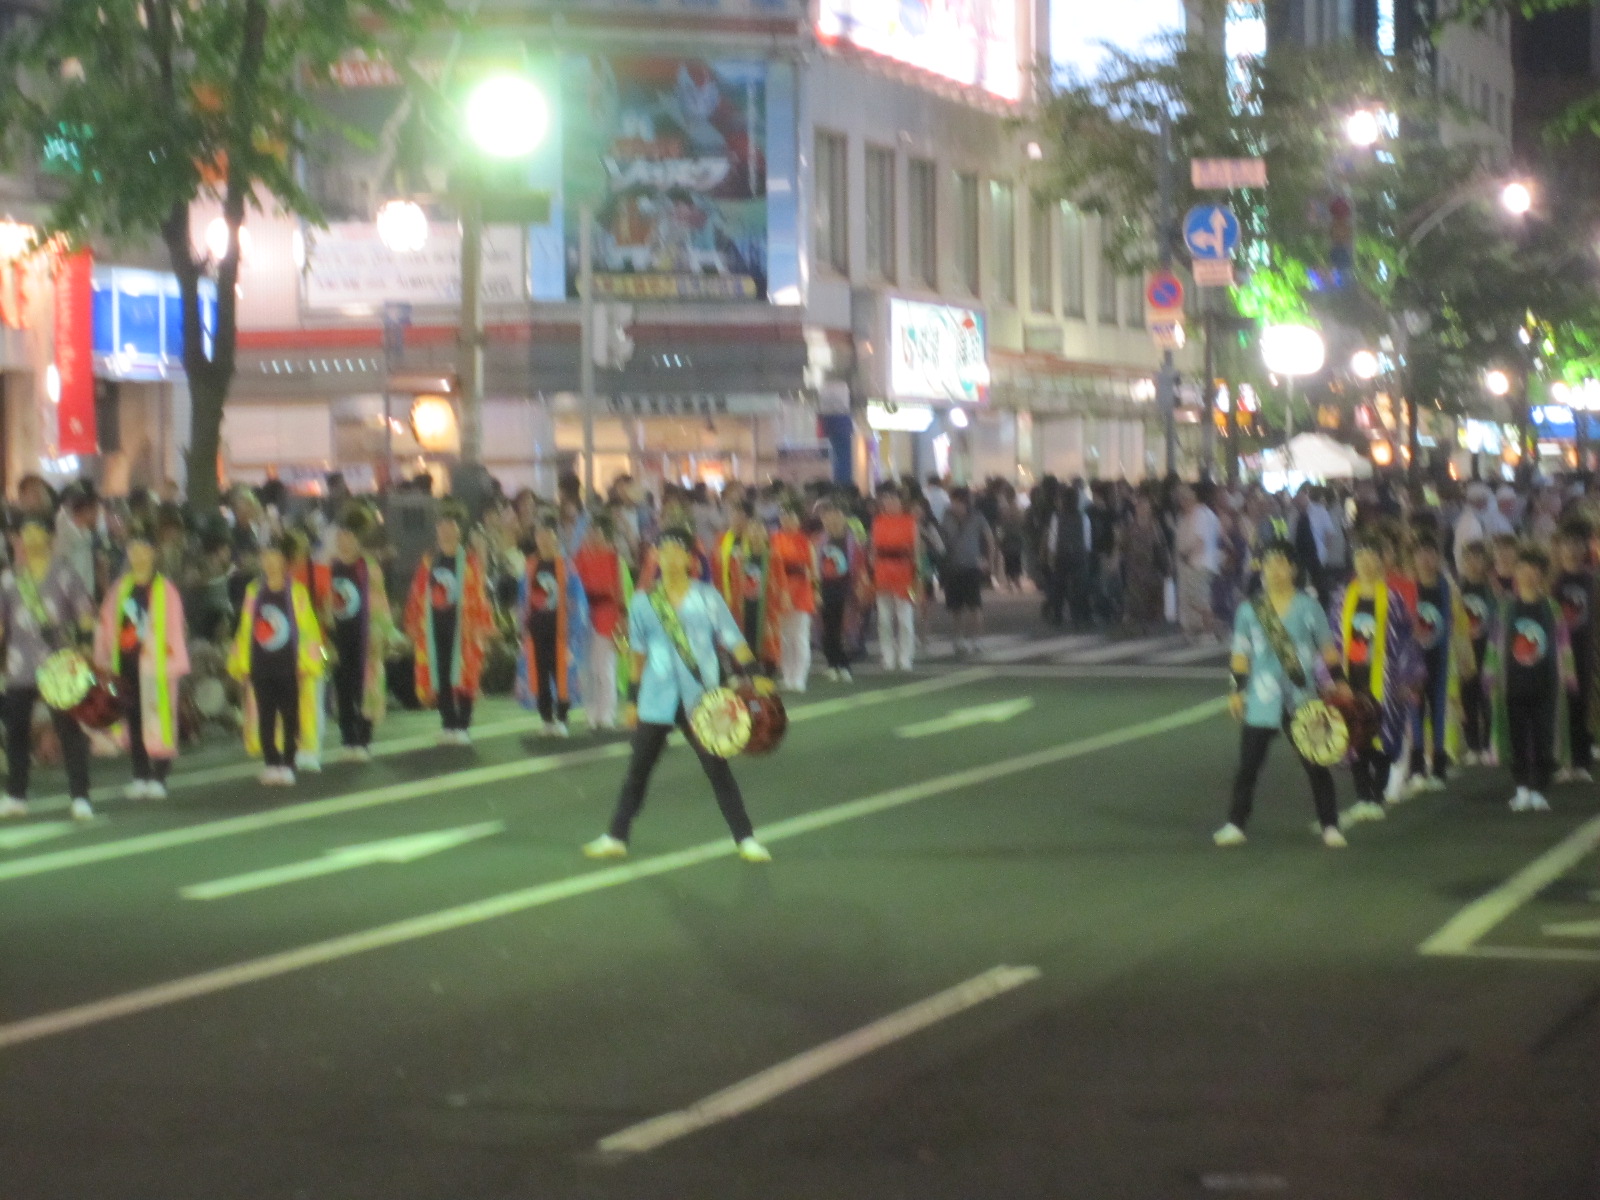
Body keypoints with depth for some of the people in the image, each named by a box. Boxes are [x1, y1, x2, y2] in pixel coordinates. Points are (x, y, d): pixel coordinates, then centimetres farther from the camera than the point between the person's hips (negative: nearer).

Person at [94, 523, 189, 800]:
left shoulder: (165, 589, -3)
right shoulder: (120, 589, 12)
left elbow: (174, 628, -7)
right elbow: (107, 624, 14)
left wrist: (174, 663, -12)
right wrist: (103, 660, 9)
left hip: (154, 664, -5)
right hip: (126, 663, 5)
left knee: (159, 719, -7)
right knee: (132, 719, 7)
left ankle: (158, 777, -3)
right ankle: (140, 776, 14)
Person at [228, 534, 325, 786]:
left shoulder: (296, 592, -3)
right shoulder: (254, 592, 8)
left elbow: (308, 627, -3)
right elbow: (245, 629, 11)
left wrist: (308, 661, -7)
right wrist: (240, 662, 9)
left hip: (289, 666, -3)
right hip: (261, 666, 3)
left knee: (290, 717, 2)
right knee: (265, 717, 3)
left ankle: (288, 764, 9)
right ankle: (271, 764, 10)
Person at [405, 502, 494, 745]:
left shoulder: (469, 562, -4)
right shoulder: (428, 562, 7)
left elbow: (479, 596, -5)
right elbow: (418, 595, 10)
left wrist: (480, 629, -7)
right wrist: (414, 625, 7)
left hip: (462, 628, -3)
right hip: (435, 628, 4)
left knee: (464, 675, -2)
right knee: (439, 676, 5)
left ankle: (463, 726, 5)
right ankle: (447, 724, 13)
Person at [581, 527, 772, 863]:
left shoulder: (706, 597, -2)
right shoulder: (643, 602, 4)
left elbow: (732, 640, -4)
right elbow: (638, 653, 12)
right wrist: (632, 699, 13)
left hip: (701, 699, -2)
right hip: (656, 700, 2)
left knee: (717, 769, -1)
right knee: (638, 770, 8)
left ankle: (745, 839, 6)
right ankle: (616, 838, 18)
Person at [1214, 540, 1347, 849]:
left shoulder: (1309, 607, 1)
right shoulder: (1249, 611, 3)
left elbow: (1327, 650, 6)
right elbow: (1241, 655, 8)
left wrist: (1339, 683, 0)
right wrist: (1238, 691, 3)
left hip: (1302, 703, -1)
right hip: (1261, 704, 1)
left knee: (1316, 765, 2)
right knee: (1248, 767, 1)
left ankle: (1330, 827, 11)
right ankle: (1235, 825, 11)